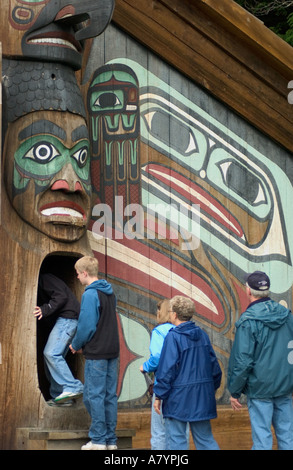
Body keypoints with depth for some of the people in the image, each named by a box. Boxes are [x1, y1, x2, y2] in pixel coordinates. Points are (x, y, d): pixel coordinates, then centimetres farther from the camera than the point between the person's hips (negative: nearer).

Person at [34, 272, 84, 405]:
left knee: (51, 353, -19)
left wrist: (44, 310, -24)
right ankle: (59, 396, 9)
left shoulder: (44, 278, -4)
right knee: (52, 355, 8)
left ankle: (73, 388, -22)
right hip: (64, 319, 11)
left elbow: (61, 296, -17)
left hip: (68, 317, -11)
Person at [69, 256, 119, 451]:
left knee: (94, 395, -1)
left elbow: (87, 325, -17)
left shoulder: (90, 294, -13)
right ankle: (111, 440, 13)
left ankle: (98, 440, 0)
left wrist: (76, 345, -1)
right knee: (110, 395, 9)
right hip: (113, 350, 8)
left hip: (96, 353, -8)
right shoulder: (110, 292, 12)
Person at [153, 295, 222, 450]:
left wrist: (159, 396, -9)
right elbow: (214, 366, 11)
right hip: (203, 396, 7)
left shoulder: (173, 337, -13)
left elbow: (167, 369, -15)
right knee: (205, 437, 14)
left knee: (176, 440, 2)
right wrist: (212, 388, 22)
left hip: (178, 397, -6)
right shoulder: (202, 335, 6)